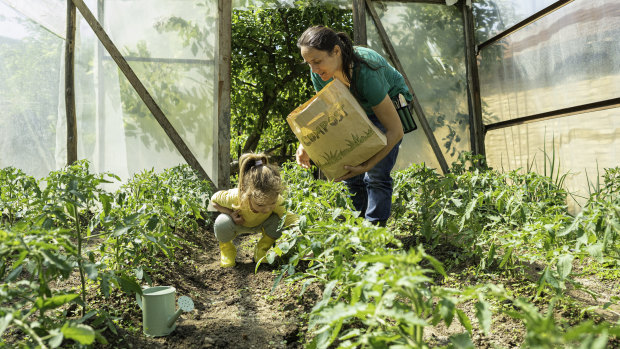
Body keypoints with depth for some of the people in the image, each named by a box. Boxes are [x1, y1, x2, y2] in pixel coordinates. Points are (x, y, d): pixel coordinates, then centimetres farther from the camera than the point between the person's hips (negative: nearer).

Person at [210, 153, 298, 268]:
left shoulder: (277, 201, -36)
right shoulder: (235, 197, -38)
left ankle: (262, 249, 0)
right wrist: (231, 213, -33)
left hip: (260, 224, 2)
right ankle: (226, 247, 0)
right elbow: (214, 200, -19)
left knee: (278, 221, -31)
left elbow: (290, 218, -37)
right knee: (222, 223, -36)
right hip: (238, 222, -1)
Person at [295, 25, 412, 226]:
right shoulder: (320, 73, -23)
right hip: (358, 111, 5)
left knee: (376, 175, -15)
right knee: (350, 175, 0)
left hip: (390, 106, -5)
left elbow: (395, 130, -35)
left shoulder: (365, 73, -40)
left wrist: (367, 165, -44)